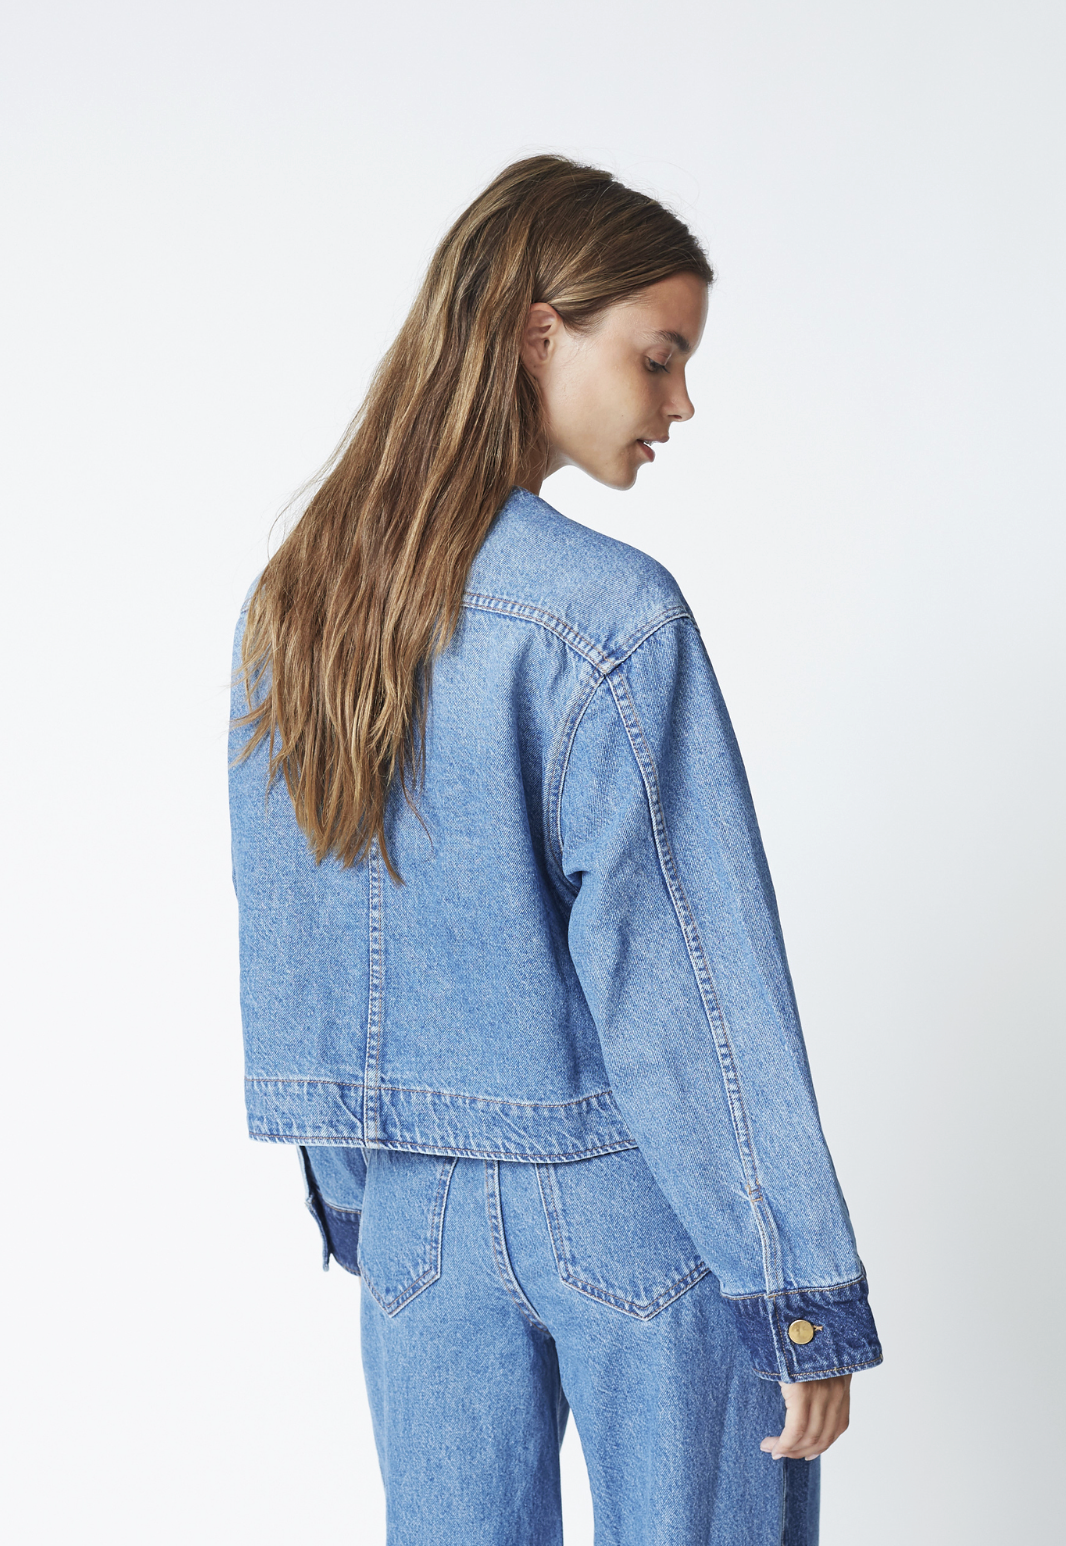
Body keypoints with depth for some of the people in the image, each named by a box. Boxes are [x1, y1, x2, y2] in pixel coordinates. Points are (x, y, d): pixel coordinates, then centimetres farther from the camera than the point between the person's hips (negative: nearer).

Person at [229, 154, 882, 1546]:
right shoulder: (608, 614, -18)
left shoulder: (291, 602, 2)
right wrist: (807, 1290, -11)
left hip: (416, 1217, 6)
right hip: (637, 1217, -6)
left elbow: (284, 945, 9)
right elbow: (689, 980, -18)